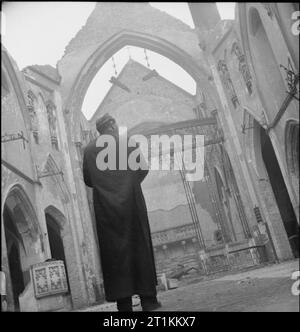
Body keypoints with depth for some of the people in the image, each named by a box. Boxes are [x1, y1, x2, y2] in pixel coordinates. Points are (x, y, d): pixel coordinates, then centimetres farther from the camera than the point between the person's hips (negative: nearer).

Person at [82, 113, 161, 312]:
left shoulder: (89, 149, 8)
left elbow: (87, 180, 10)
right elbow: (143, 168, 2)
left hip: (104, 208, 2)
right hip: (130, 201, -1)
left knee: (113, 251, 3)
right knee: (139, 246, 4)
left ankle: (123, 301, 3)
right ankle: (148, 298, 4)